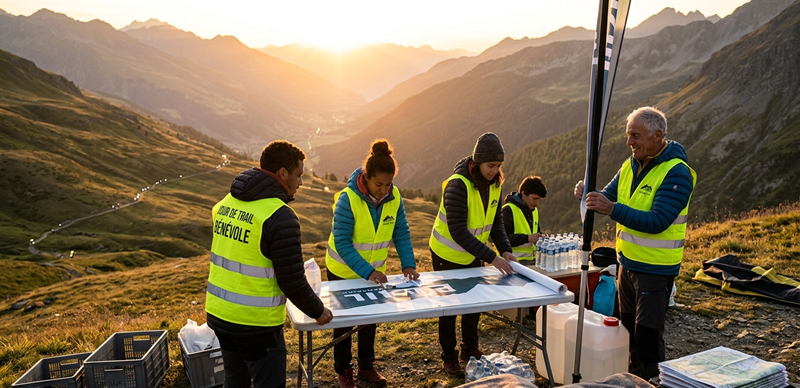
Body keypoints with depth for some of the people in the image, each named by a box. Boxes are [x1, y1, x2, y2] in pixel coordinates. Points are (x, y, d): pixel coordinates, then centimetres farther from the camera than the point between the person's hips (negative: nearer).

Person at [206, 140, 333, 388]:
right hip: (255, 324, -8)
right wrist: (317, 311, -2)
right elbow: (292, 281, -18)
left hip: (219, 314, 8)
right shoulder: (280, 217, -21)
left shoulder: (227, 202, 3)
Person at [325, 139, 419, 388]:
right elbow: (342, 243, -28)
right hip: (344, 271, -4)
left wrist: (408, 264, -20)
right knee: (343, 322, 12)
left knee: (370, 320, 17)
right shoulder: (348, 199, -28)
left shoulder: (394, 197, -14)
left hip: (374, 271, 4)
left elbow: (401, 233, -7)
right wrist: (366, 272, -35)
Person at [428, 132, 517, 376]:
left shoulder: (494, 184, -7)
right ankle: (449, 357, 25)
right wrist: (491, 258, -37)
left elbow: (496, 221, 1)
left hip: (473, 255, 7)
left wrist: (505, 250, -15)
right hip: (448, 255, -6)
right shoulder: (458, 184, -30)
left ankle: (470, 349, 37)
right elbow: (458, 231, -34)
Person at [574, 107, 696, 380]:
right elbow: (610, 198, 8)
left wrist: (612, 209, -35)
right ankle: (633, 377, 35)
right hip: (628, 262, 8)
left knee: (648, 335, 0)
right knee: (628, 327, 19)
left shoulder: (676, 173, -19)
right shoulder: (631, 164, 6)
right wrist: (590, 195, -14)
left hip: (656, 268, -8)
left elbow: (657, 221, -27)